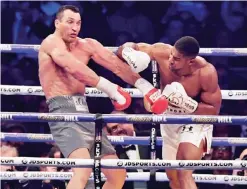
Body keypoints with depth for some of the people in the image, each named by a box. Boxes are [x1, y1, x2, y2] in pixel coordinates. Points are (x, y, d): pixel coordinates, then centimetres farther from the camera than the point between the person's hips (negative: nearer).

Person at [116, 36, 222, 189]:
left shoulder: (206, 73, -32)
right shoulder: (162, 52, -24)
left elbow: (214, 110, -22)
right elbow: (131, 47, -10)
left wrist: (187, 104, -37)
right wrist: (127, 52, -34)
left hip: (196, 120, -6)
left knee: (184, 174, -27)